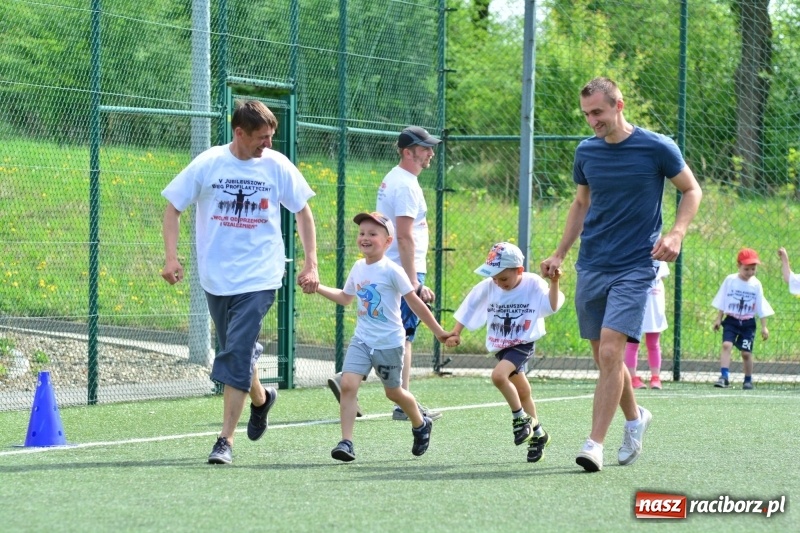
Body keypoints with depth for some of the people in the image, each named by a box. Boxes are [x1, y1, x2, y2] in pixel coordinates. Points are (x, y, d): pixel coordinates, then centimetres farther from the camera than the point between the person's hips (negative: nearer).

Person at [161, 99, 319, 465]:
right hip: (216, 278, 2)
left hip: (259, 279, -2)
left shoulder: (277, 166, -2)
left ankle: (226, 440, -10)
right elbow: (173, 207, 4)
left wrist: (311, 264, 1)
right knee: (236, 351, 14)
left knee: (236, 357, -13)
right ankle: (260, 398, 45)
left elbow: (303, 212, 8)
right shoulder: (207, 164, -3)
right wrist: (171, 256, -9)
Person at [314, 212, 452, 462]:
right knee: (348, 383, -14)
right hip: (362, 340, 5)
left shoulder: (392, 271, -13)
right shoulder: (358, 268, 5)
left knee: (393, 392, 11)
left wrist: (438, 332, -7)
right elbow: (345, 297, 23)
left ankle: (421, 425, 41)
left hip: (389, 342, -5)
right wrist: (317, 287, 14)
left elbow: (415, 302, -9)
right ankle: (346, 442, -14)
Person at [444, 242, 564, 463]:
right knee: (523, 392, 18)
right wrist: (455, 334, -8)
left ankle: (521, 418, -10)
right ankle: (537, 433, 35)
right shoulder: (487, 287, -6)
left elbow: (553, 306, -22)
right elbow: (468, 309, 0)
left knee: (499, 375, -29)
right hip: (500, 346, 6)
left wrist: (554, 283, -35)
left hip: (522, 344, -6)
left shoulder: (533, 284, -15)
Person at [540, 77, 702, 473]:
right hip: (591, 268, 5)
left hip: (634, 268, -5)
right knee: (604, 357, 10)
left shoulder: (657, 148, -7)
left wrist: (676, 234, -12)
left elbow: (691, 190, 4)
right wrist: (559, 254, 13)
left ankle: (595, 444, -15)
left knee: (610, 353, -16)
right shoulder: (586, 152, 6)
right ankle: (635, 418, 36)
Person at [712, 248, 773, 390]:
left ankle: (748, 380, 16)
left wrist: (764, 326, -1)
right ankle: (724, 377, -22)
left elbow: (762, 308, 1)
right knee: (726, 345, -19)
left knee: (746, 352, -1)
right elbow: (722, 303, 5)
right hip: (731, 321, 0)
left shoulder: (756, 285, -3)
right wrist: (718, 318, 4)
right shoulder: (730, 280, -4)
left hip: (748, 323, 0)